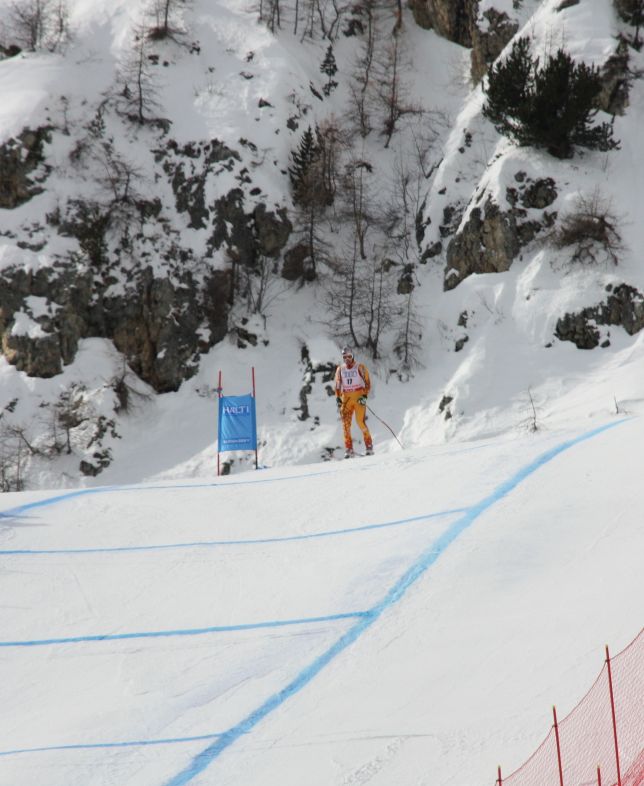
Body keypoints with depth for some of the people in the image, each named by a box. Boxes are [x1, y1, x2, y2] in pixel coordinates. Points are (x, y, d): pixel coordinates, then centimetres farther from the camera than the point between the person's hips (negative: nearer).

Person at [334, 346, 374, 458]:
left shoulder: (360, 367, 0)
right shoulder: (340, 369, 9)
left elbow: (367, 383, 0)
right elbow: (338, 385, 16)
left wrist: (365, 396, -11)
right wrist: (338, 398, 4)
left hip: (359, 397, -3)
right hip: (346, 398, 3)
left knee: (361, 422, -14)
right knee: (346, 423, -6)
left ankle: (369, 446, -4)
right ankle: (348, 449, -3)